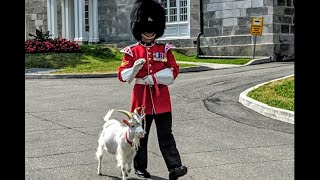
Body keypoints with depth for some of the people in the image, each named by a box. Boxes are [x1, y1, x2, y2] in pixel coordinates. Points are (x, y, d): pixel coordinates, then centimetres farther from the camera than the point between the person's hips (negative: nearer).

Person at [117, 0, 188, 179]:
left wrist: (152, 79, -14)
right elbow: (123, 76, -2)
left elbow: (174, 71, -4)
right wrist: (135, 67, -22)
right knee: (140, 135, 9)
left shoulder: (165, 50, 4)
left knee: (166, 134, -3)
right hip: (141, 98, 0)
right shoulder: (131, 51, 3)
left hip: (161, 99, 0)